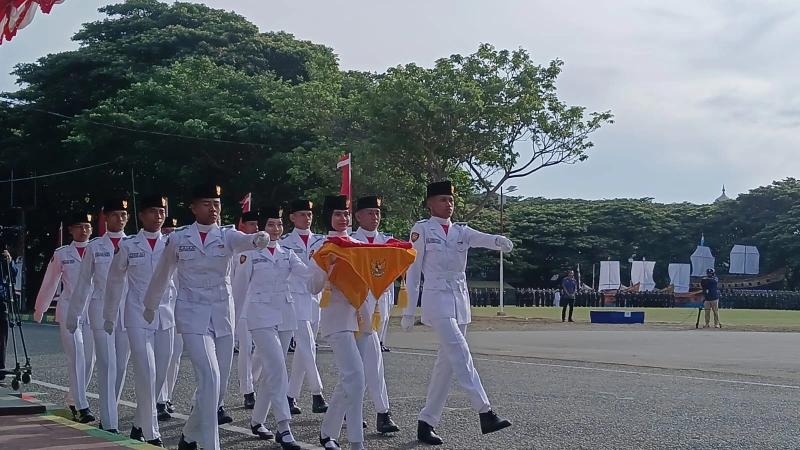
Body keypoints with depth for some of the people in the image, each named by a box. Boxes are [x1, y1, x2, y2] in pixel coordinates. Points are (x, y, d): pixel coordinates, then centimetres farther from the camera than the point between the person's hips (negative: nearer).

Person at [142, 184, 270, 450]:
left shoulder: (227, 235, -1)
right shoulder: (178, 238, -2)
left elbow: (245, 240, -25)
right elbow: (162, 275, 12)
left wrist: (259, 239, -48)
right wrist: (150, 306, 22)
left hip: (223, 315, 3)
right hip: (192, 315, -3)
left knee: (218, 381, 9)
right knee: (209, 377, -18)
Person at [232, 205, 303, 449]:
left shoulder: (287, 254, 10)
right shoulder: (250, 253, -2)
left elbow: (307, 272, -8)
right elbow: (239, 288, 4)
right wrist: (241, 315, 7)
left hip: (285, 315, 6)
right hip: (260, 315, -6)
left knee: (272, 370, 12)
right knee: (277, 367, -17)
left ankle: (257, 420, 28)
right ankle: (283, 428, -19)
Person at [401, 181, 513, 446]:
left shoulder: (461, 231, 12)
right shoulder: (422, 230, -2)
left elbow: (483, 239, -9)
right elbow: (413, 271, -3)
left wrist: (499, 240, -33)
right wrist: (408, 312, -5)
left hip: (461, 302, 6)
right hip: (437, 300, -6)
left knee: (447, 363, 7)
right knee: (461, 357, -18)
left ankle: (426, 422, 15)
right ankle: (485, 414, -24)